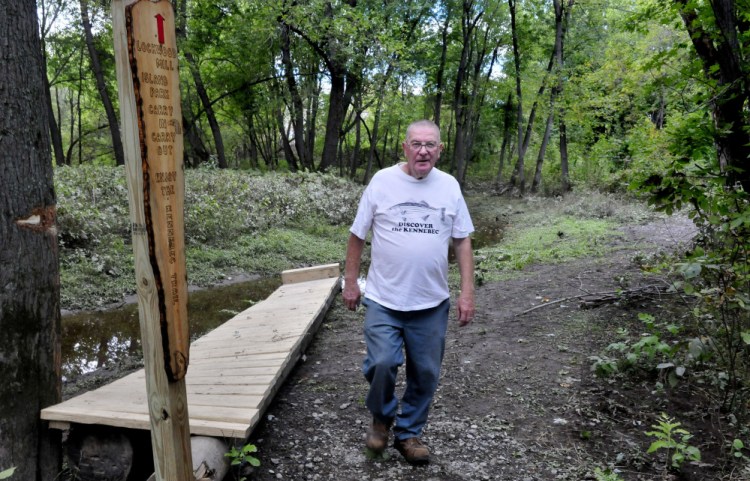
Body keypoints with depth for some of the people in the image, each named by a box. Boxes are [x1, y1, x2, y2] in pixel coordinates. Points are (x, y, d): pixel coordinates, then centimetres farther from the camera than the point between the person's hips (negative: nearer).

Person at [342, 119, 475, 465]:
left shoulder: (449, 186, 2)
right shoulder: (382, 181, -4)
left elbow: (462, 241, 6)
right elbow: (357, 235, 2)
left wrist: (467, 292, 0)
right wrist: (350, 281, 2)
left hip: (432, 303, 3)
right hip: (383, 300, -2)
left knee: (425, 373, 10)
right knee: (382, 364, -11)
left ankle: (408, 433, 31)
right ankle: (381, 418, 20)